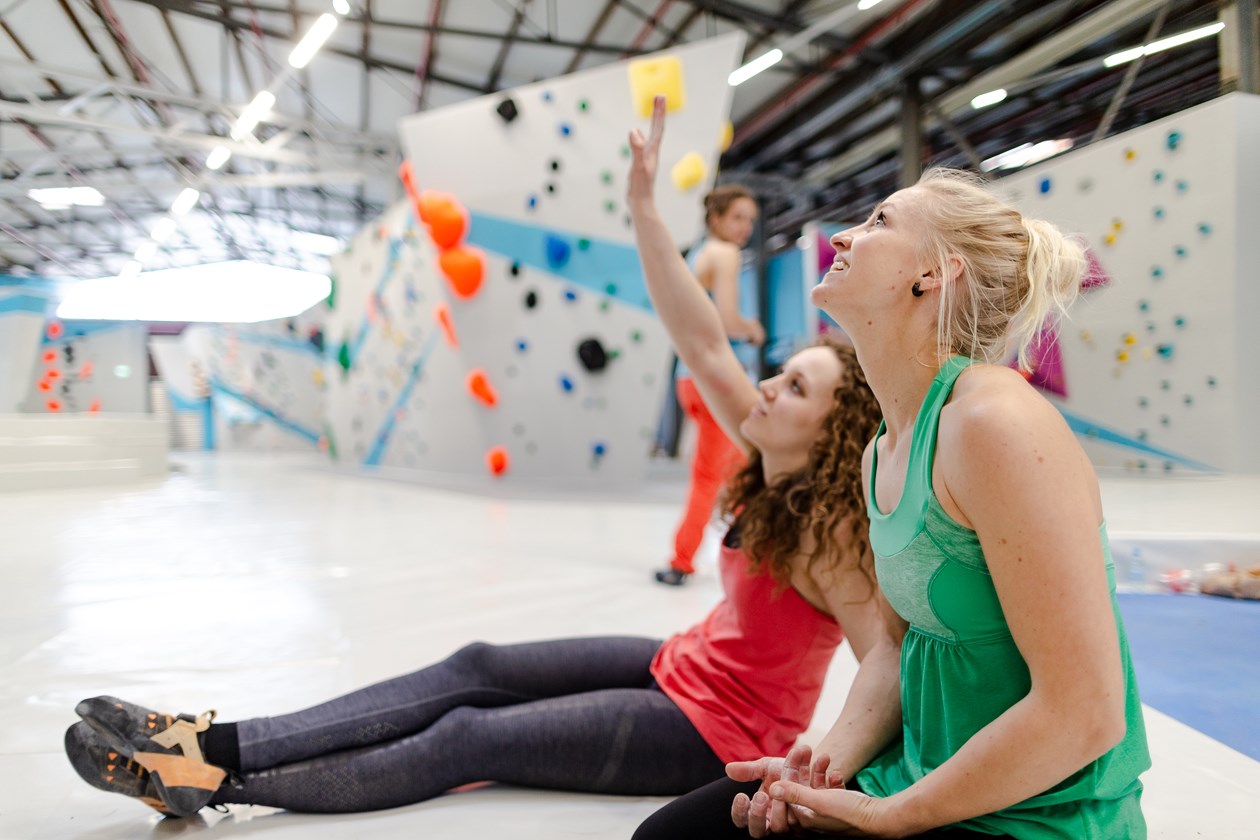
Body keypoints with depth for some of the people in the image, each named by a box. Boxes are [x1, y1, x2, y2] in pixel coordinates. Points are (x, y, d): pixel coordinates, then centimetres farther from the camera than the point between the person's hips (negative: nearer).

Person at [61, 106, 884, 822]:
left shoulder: (827, 535, -24)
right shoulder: (774, 468, -3)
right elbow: (703, 345, -9)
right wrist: (644, 203, -13)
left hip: (719, 731, -7)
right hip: (682, 667, 7)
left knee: (469, 738, -12)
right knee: (479, 667, -5)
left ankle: (213, 782, -6)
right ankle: (220, 742, -5)